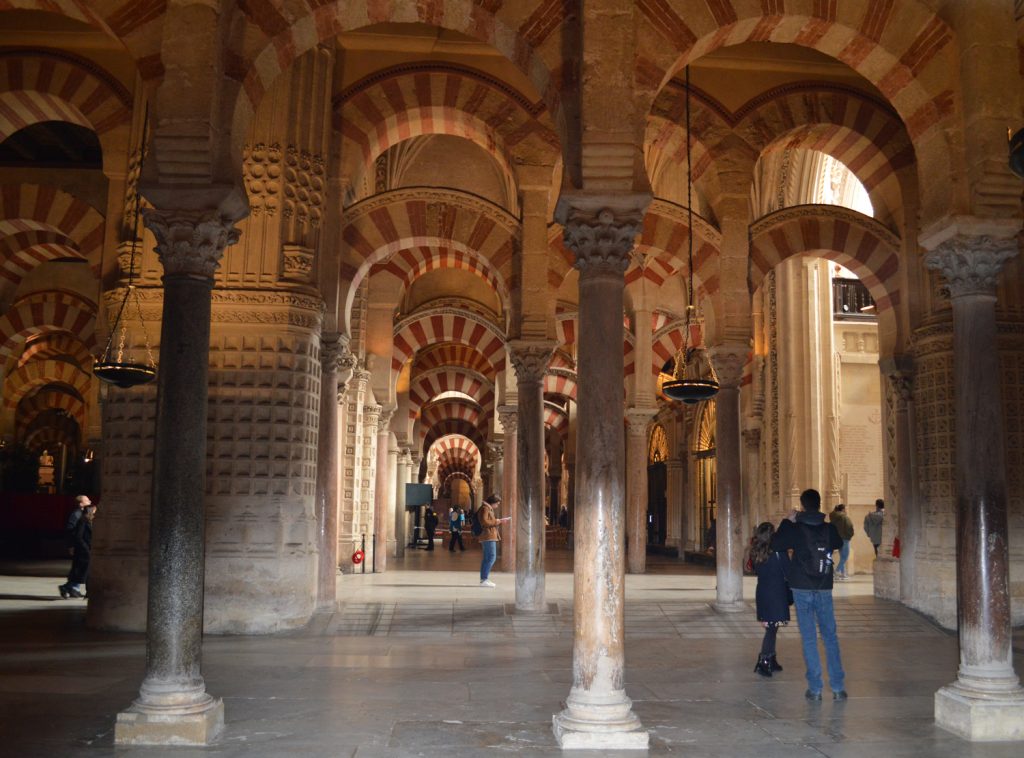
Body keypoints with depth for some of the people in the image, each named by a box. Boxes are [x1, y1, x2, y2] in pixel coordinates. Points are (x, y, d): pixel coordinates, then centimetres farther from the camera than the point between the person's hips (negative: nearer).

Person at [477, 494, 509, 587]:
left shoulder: (489, 508, 22)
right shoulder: (484, 508, -10)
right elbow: (484, 522, -20)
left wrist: (500, 521, 19)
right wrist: (496, 521, -14)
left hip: (489, 537, 11)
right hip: (488, 536, -11)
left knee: (487, 558, 11)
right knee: (491, 557, -12)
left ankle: (483, 579, 14)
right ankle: (484, 579, -14)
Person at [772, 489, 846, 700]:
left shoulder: (796, 529, -10)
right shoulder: (830, 529, -1)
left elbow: (776, 545, 0)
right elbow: (839, 543, 19)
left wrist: (787, 521, 4)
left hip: (802, 590, -2)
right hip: (824, 590, 2)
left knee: (809, 639, 3)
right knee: (830, 637, 10)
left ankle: (815, 688, 4)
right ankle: (838, 687, 8)